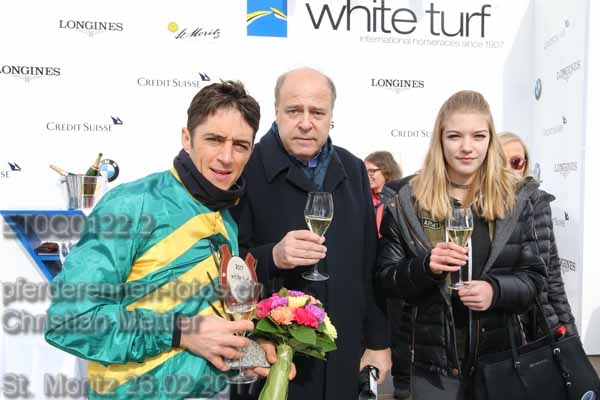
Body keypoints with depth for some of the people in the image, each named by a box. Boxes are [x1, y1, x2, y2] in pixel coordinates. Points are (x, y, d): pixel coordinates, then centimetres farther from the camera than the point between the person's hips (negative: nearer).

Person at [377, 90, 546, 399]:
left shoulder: (513, 201, 0)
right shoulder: (408, 200, -5)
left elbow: (533, 277, 2)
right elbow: (385, 277, -4)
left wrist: (497, 290, -19)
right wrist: (425, 267, -23)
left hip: (500, 352, 2)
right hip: (432, 355, -1)